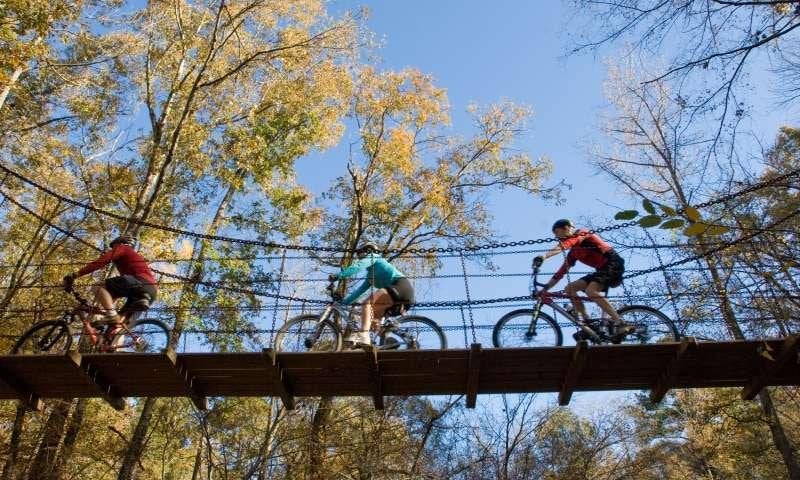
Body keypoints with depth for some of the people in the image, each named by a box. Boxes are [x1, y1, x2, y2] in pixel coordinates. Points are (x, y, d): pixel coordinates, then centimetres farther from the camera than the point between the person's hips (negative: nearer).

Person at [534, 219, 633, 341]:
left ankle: (621, 324, -33)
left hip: (613, 264, -9)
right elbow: (561, 272, 18)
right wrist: (545, 288, 10)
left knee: (590, 291, -30)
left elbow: (563, 245, -26)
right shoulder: (573, 253, 19)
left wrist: (544, 256, -42)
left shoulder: (580, 234, -5)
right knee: (569, 289, -1)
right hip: (602, 269, 9)